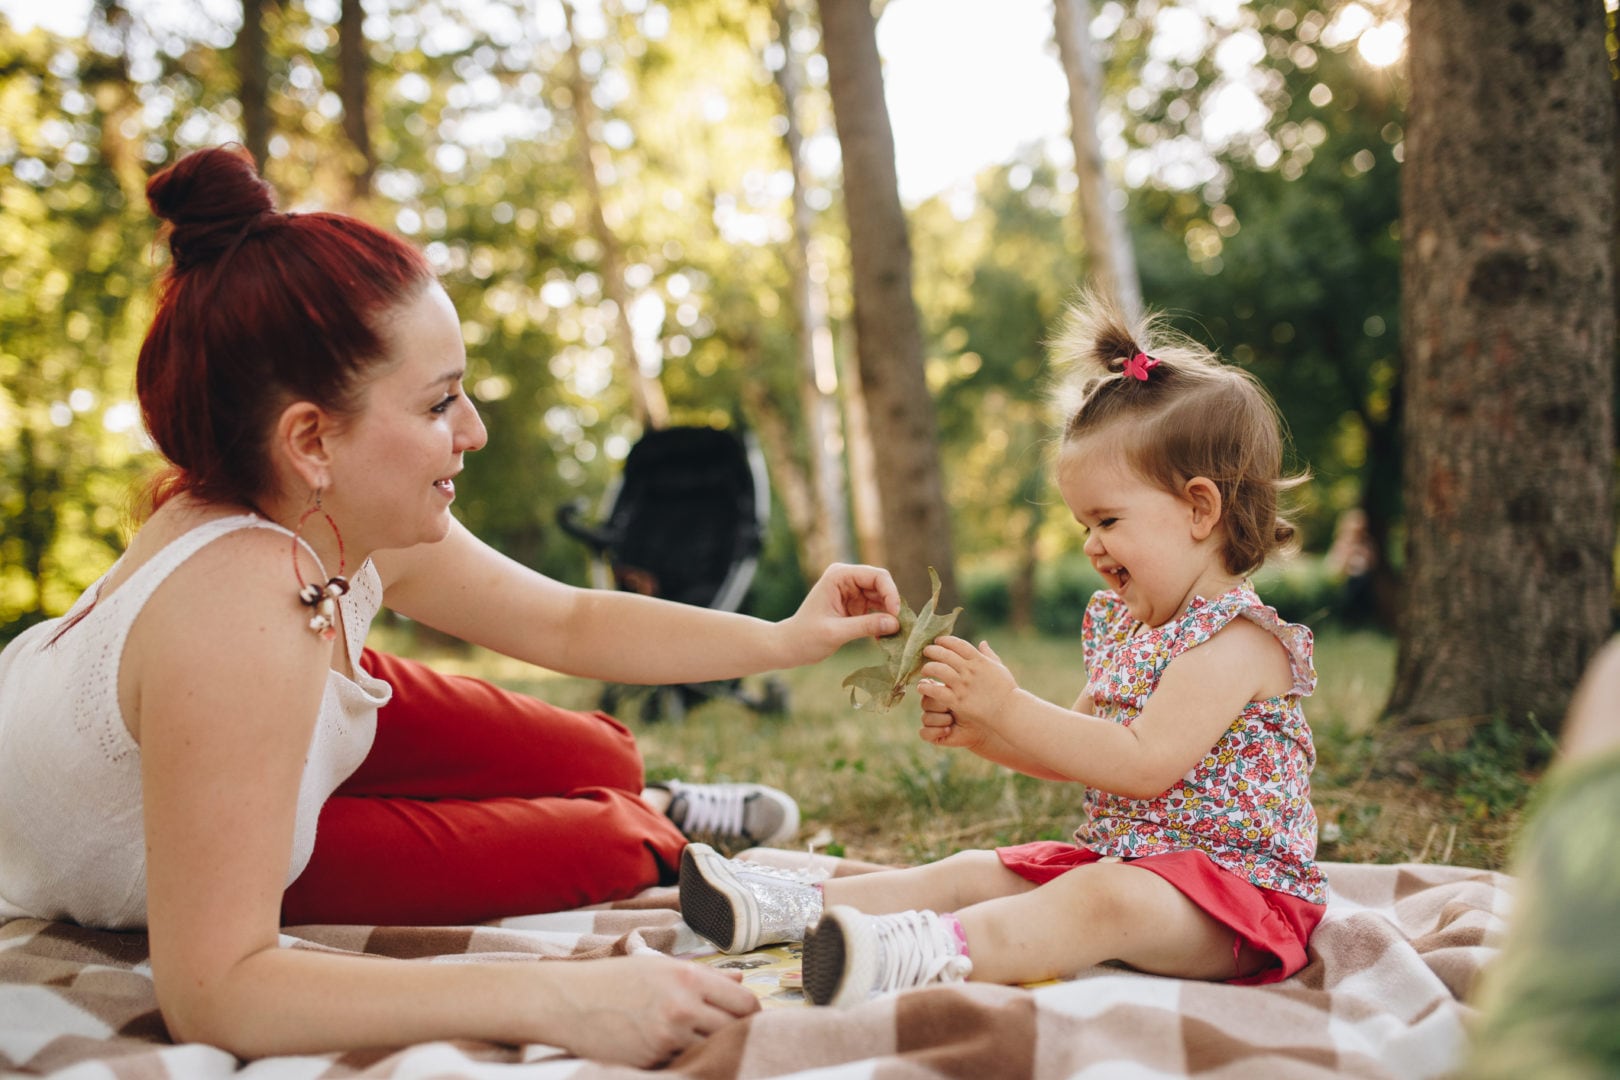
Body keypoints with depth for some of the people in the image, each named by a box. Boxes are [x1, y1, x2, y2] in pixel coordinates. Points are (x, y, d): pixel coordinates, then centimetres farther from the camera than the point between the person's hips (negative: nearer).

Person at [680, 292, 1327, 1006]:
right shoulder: (1116, 624, 14)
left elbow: (1145, 764, -27)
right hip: (1115, 861, 9)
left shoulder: (1239, 640, -16)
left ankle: (933, 954, -58)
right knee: (974, 872, -1)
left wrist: (1008, 709, -25)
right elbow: (1071, 755, 19)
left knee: (1108, 898, -37)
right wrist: (975, 730, 1)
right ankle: (801, 906, -8)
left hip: (1236, 883, -9)